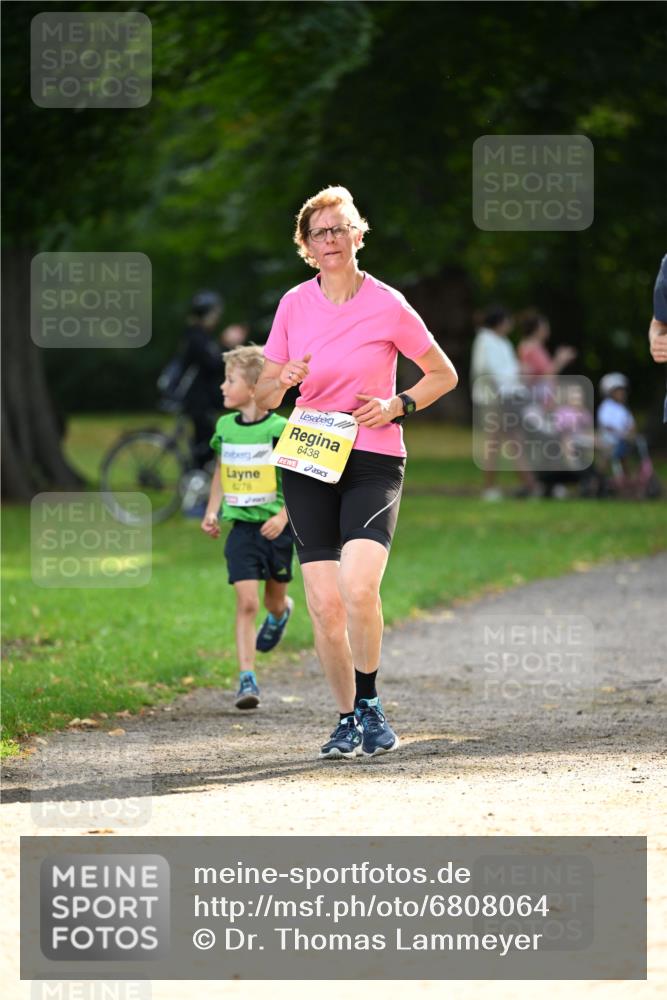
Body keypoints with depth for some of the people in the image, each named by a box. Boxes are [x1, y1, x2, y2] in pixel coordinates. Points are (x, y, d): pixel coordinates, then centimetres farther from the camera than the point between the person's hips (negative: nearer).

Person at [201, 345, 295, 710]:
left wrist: (283, 516, -19)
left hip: (275, 528, -2)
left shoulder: (279, 430, -12)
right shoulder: (225, 427, 3)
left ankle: (281, 612, 54)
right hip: (241, 528, 2)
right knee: (246, 602, -10)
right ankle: (246, 679, -11)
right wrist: (211, 511, 11)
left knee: (274, 601, 15)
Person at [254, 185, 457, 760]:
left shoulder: (387, 305, -2)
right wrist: (284, 382, -8)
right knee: (325, 604, -4)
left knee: (359, 588, -23)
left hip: (374, 460, -3)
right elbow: (264, 396, 14)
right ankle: (347, 719, 11)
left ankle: (369, 702, -4)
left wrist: (397, 405, -6)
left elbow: (444, 374, 9)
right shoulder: (294, 305, 6)